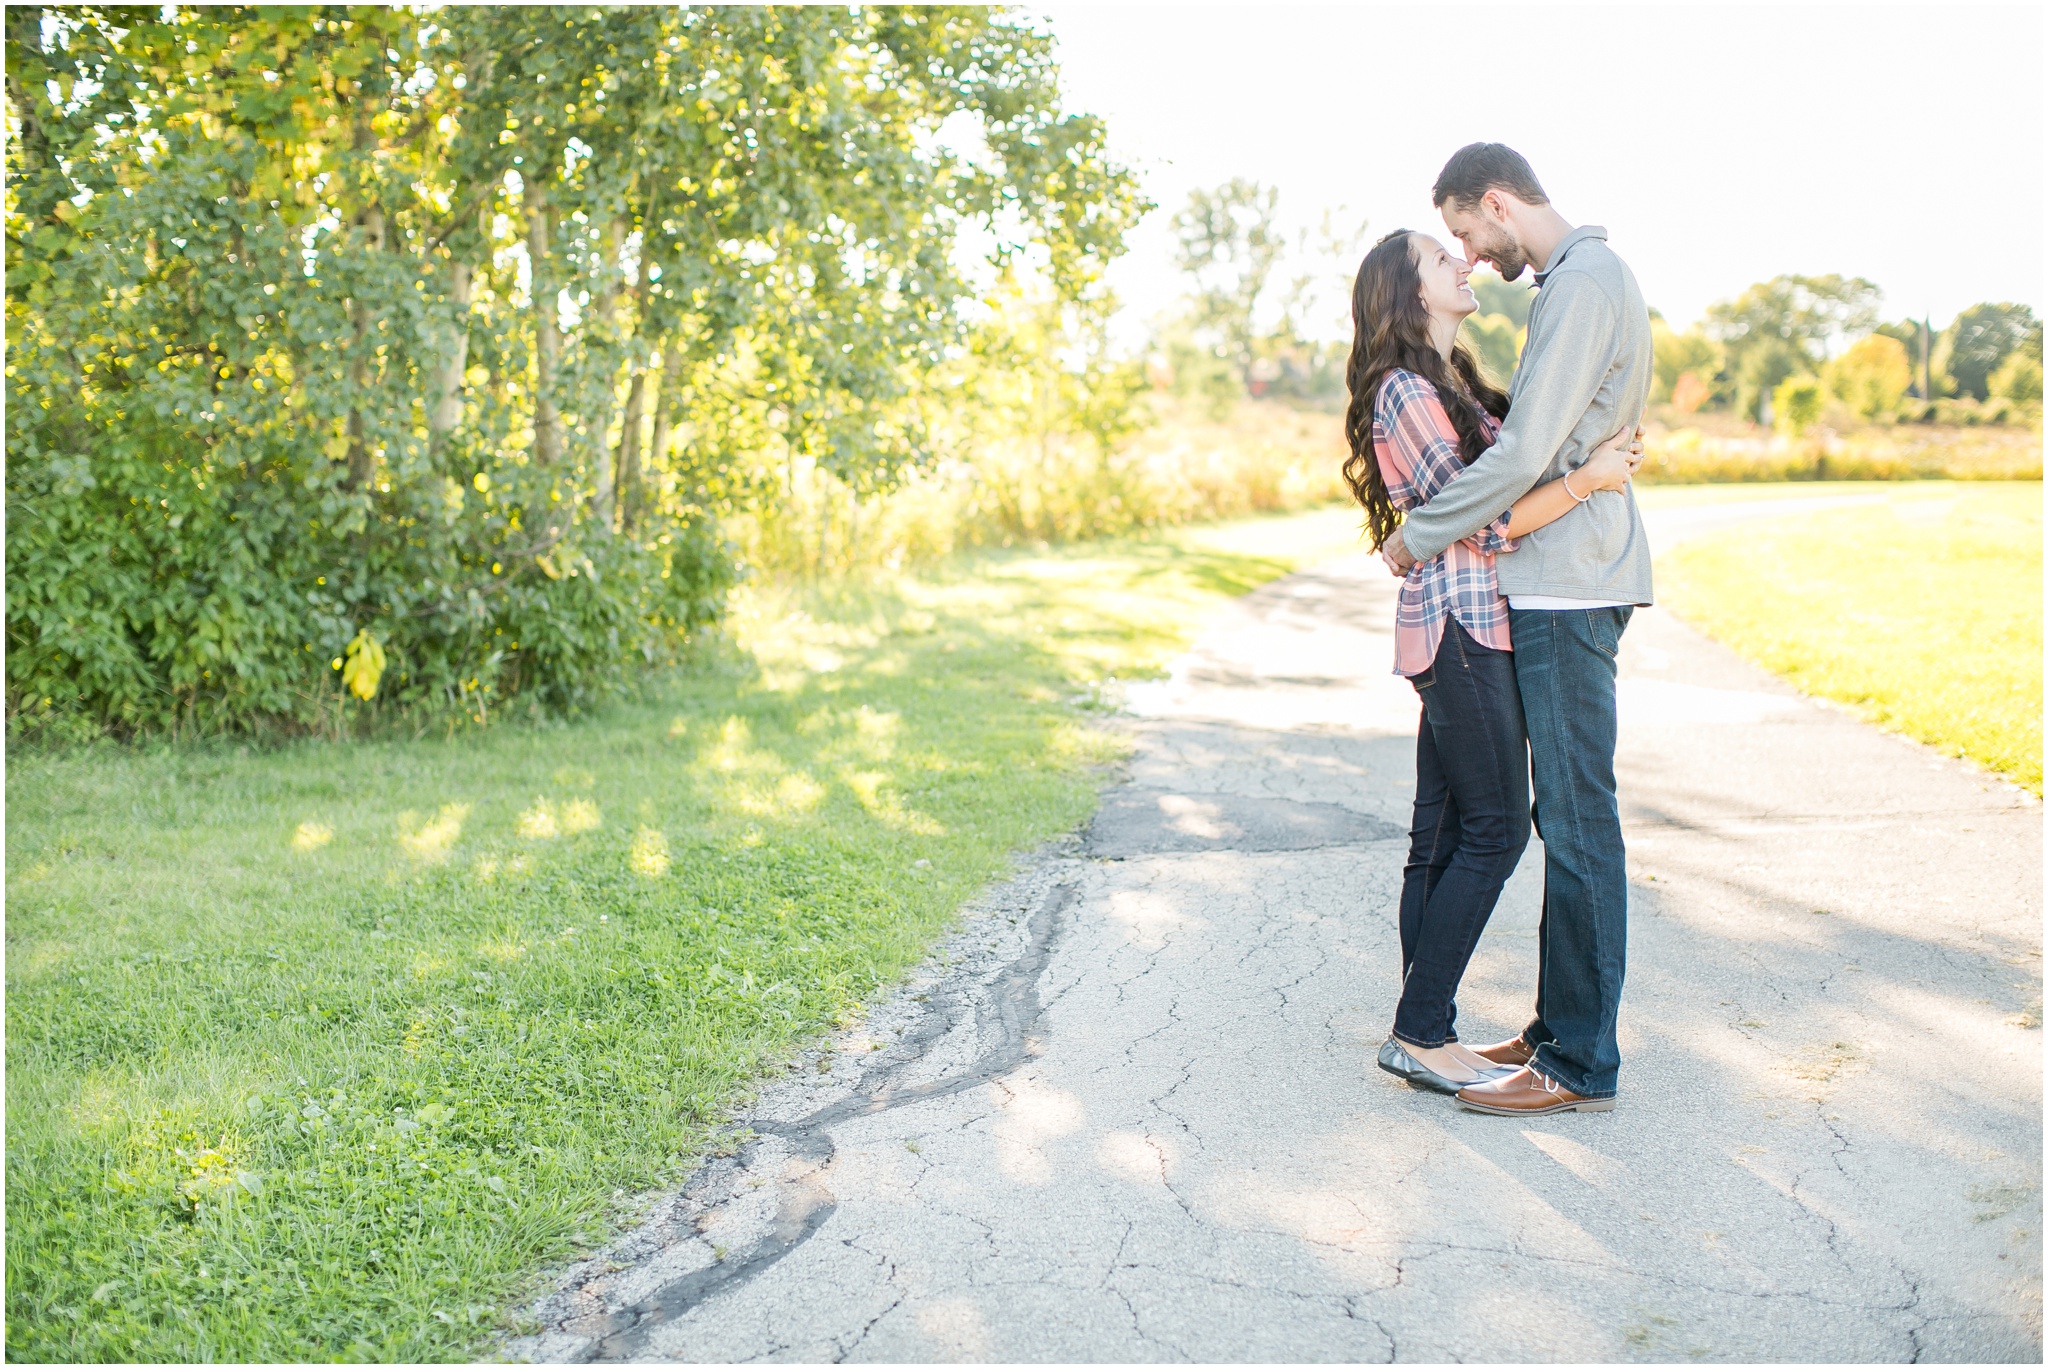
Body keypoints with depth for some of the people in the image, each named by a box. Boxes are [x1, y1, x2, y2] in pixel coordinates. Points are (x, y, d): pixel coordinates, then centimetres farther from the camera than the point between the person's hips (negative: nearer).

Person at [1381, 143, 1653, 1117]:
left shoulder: (1580, 286, -14)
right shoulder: (1591, 277, 19)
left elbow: (1522, 456, -20)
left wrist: (1416, 535, -10)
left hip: (1566, 590, -11)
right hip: (1564, 585, 11)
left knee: (1576, 820, -6)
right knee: (1569, 816, 13)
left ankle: (1579, 1064, 1)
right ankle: (1562, 1025, 23)